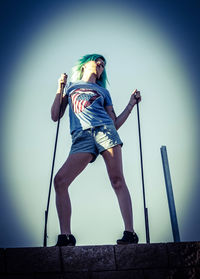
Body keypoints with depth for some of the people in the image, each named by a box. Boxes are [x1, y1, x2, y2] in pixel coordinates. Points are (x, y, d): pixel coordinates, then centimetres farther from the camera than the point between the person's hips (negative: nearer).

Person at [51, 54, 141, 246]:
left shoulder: (103, 91, 28)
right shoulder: (71, 86, 28)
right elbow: (55, 116, 16)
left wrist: (131, 103, 16)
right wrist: (60, 89, 11)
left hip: (104, 130, 1)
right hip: (81, 137, 0)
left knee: (117, 181, -13)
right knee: (60, 180, -15)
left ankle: (130, 233, -11)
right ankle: (65, 236, -9)